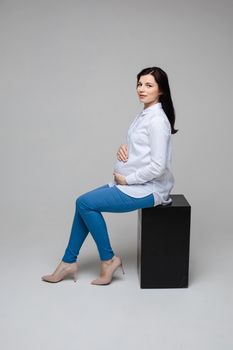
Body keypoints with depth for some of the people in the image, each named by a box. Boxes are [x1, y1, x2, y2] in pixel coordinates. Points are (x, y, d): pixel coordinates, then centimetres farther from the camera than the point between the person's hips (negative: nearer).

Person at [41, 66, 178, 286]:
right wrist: (123, 148, -2)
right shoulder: (145, 114, 11)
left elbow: (157, 167, -25)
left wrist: (127, 179, -14)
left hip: (147, 189, -9)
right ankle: (69, 262, 13)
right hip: (132, 184, 9)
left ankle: (108, 259, 4)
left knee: (85, 203, -10)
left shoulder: (157, 120, -19)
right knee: (84, 202, 5)